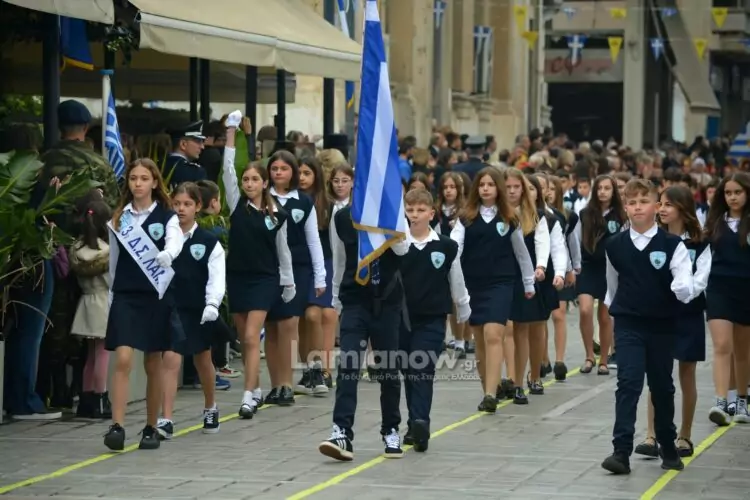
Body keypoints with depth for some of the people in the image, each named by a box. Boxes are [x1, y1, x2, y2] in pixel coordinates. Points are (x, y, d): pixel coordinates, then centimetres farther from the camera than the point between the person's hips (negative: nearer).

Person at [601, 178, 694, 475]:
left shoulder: (671, 244, -8)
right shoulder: (615, 246, -1)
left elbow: (685, 285, -17)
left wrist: (683, 290, -38)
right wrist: (613, 307, 21)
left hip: (662, 325, 0)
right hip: (628, 325, 0)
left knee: (662, 386, 12)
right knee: (628, 383, -11)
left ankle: (668, 446, 29)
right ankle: (621, 451, -17)